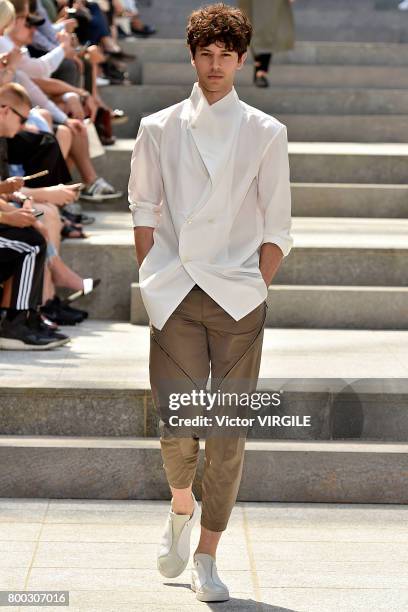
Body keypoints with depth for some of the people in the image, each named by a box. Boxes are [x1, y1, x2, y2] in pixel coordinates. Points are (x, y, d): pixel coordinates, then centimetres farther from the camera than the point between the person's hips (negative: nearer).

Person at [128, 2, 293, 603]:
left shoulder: (266, 134, 7)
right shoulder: (159, 129, 9)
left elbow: (277, 227, 7)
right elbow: (144, 209, 10)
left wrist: (254, 287, -1)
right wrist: (153, 280, 2)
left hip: (239, 300, 0)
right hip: (177, 298, 0)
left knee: (229, 432, 0)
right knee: (177, 424, -5)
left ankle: (206, 557, 12)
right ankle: (181, 505, 28)